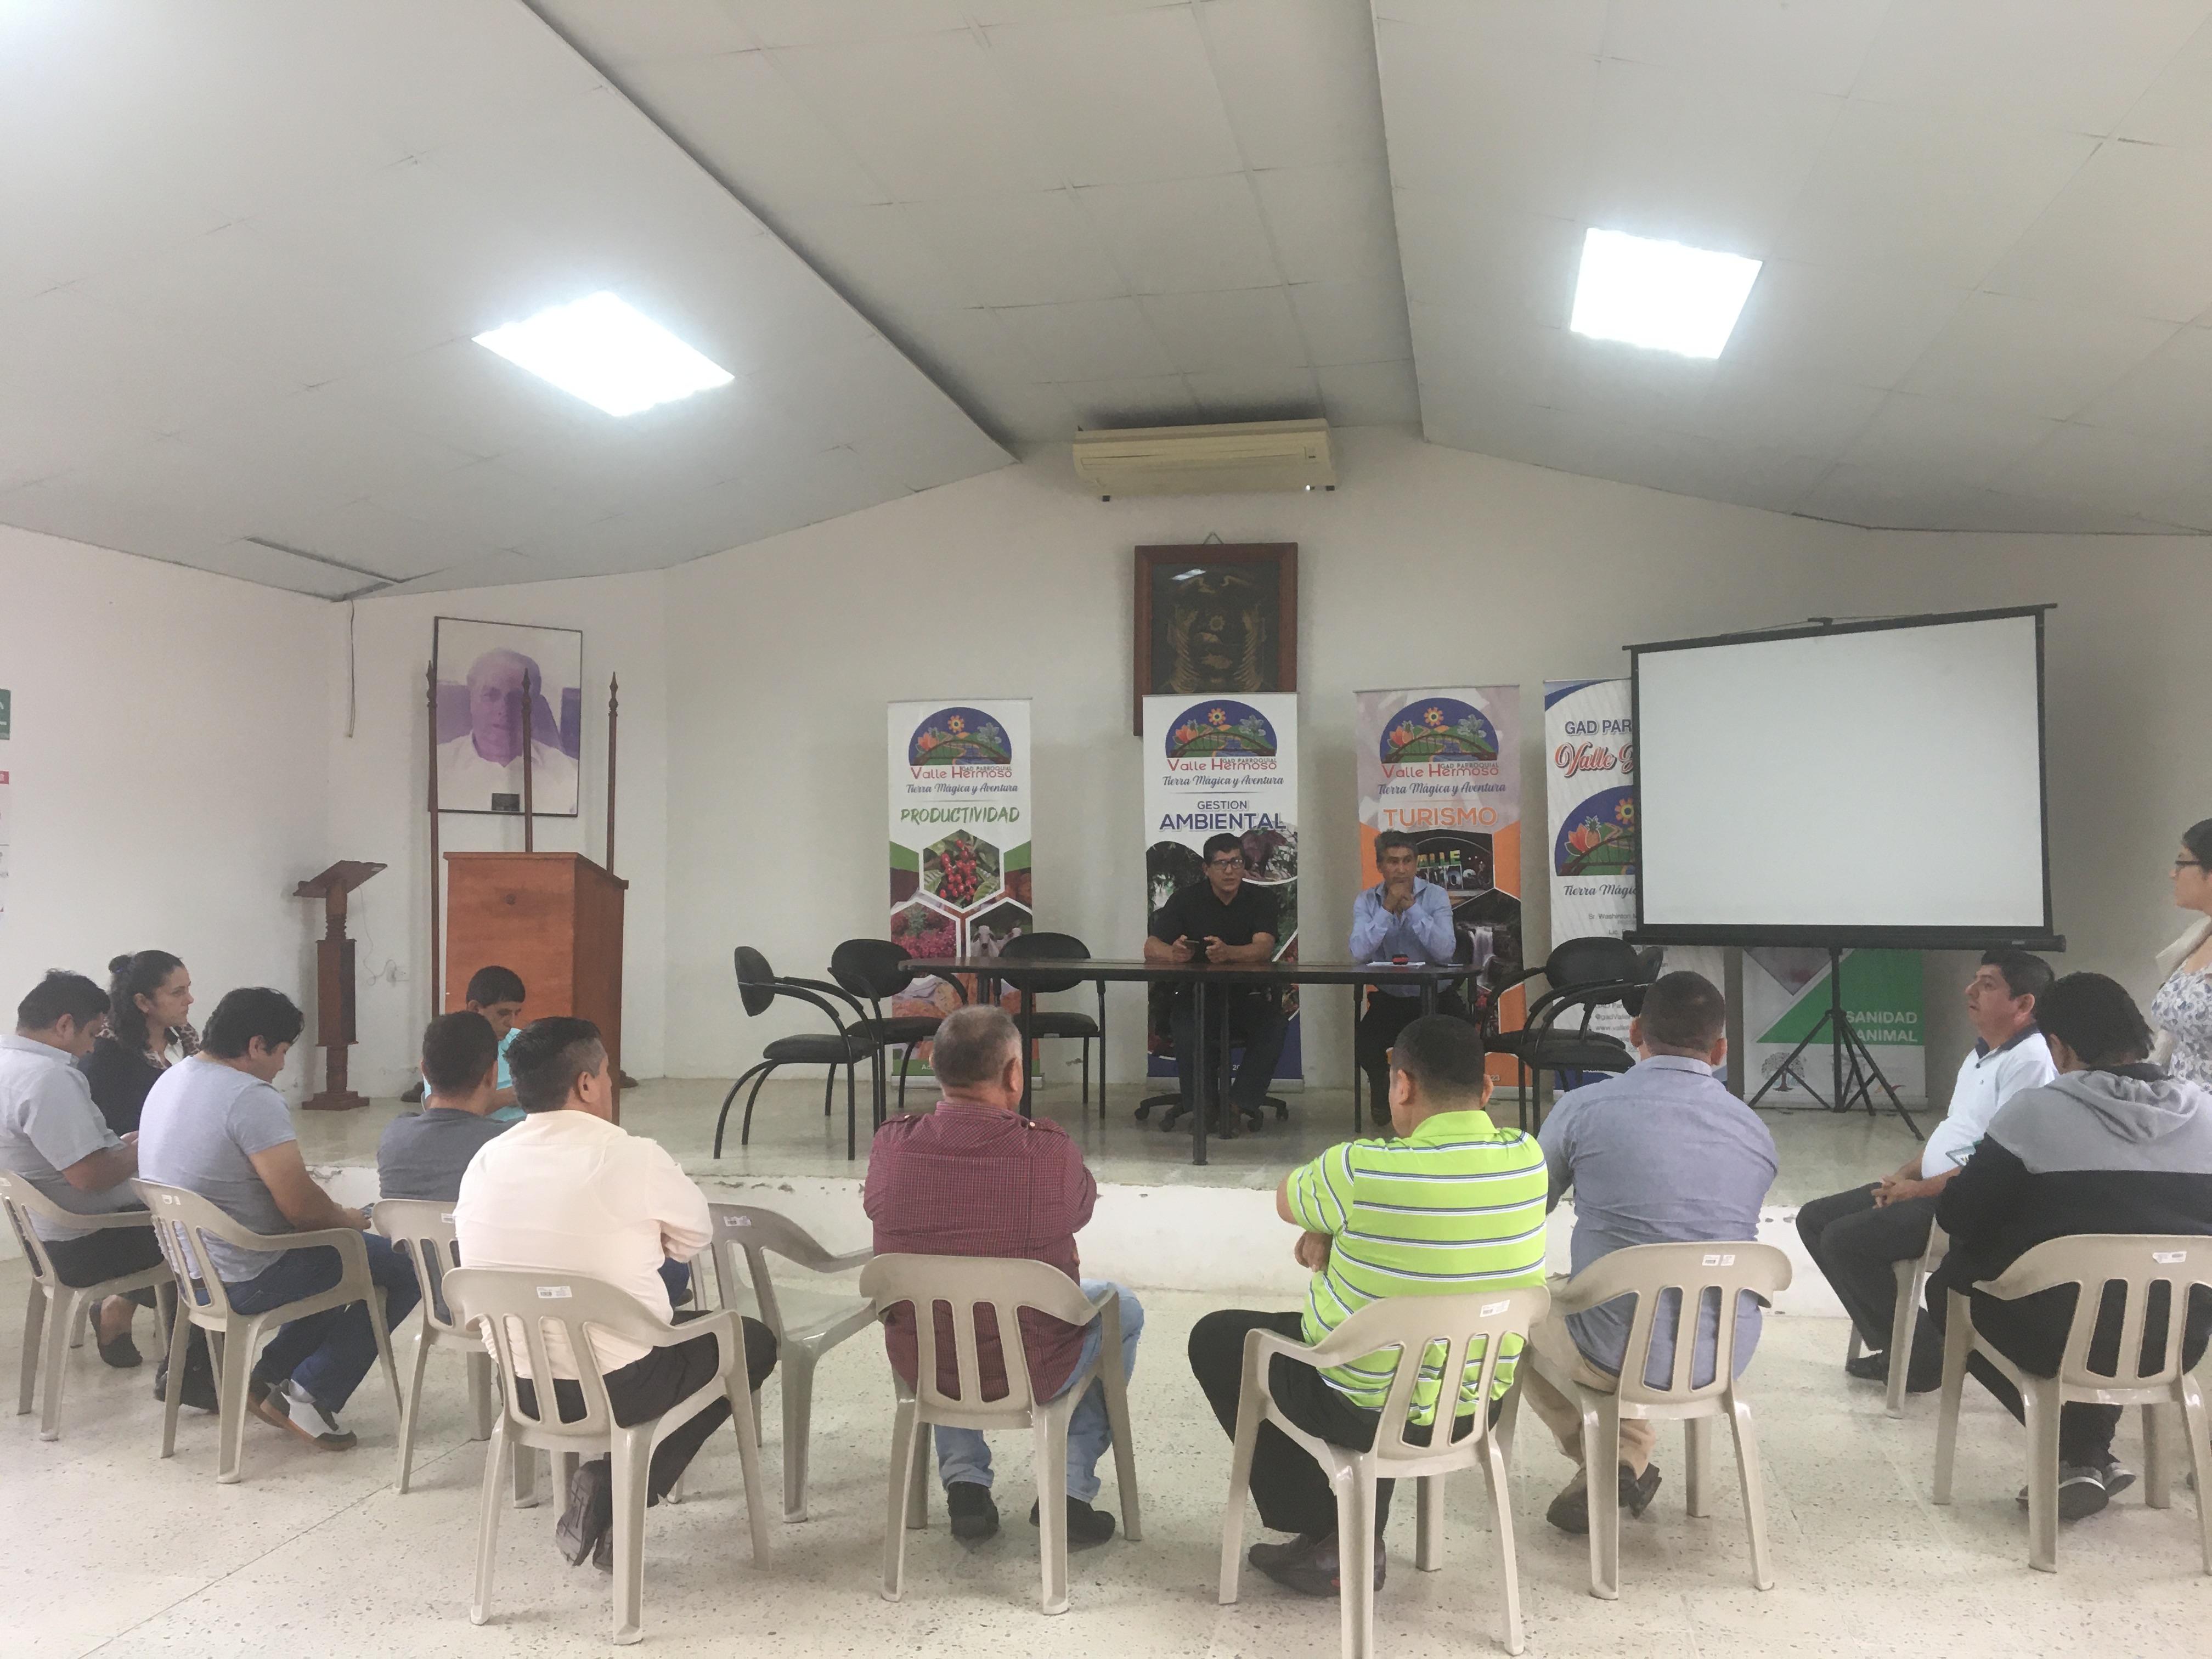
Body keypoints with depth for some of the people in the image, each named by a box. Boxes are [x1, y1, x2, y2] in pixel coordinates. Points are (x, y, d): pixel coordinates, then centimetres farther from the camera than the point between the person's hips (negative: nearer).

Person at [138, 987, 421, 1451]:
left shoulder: (170, 1080, 7)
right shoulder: (251, 1098, -24)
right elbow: (300, 1206, -25)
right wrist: (348, 1219, -3)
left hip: (190, 1269, 10)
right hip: (244, 1282, -10)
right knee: (402, 1269, -2)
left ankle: (270, 1377, 20)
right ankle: (311, 1394, 1)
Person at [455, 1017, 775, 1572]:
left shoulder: (484, 1162, -1)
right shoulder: (633, 1158, -17)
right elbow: (696, 1237, -2)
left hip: (518, 1385, 7)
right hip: (616, 1386, -6)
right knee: (753, 1341, 17)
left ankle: (607, 1490, 14)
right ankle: (618, 1491, 5)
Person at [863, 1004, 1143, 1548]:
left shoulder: (891, 1146, -15)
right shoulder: (1051, 1153, -23)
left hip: (919, 1364, 3)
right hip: (1030, 1373, -3)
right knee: (1121, 1309, 27)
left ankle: (964, 1483, 29)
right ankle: (1071, 1490, 21)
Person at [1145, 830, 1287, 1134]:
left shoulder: (1261, 899, 1)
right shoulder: (1187, 900, 2)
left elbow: (1264, 948, -17)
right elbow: (1151, 948, -7)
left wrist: (1228, 953, -39)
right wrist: (1174, 953, -33)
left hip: (1249, 995, 1)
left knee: (1275, 1026, -30)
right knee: (1188, 1030, -33)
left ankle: (1238, 1103, -20)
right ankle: (1200, 1107, -12)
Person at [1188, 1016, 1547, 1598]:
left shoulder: (1365, 1169, -26)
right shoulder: (1528, 1159, -9)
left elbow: (1286, 1201, -5)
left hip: (1369, 1410, -5)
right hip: (1480, 1407, 6)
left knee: (1216, 1339, 18)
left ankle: (1322, 1538, 23)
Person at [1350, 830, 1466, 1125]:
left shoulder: (1435, 896, -4)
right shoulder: (1367, 901, -1)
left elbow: (1446, 951, -20)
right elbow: (1359, 953, -17)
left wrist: (1412, 907, -22)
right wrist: (1388, 908, -20)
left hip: (1435, 995, -1)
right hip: (1389, 998, 1)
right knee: (1364, 1050, -23)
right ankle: (1382, 1086, 15)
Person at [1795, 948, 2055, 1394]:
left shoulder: (2028, 1060, -17)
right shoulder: (1981, 1054, 15)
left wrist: (1918, 1189, -16)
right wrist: (1905, 1173, 6)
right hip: (1929, 1186, 11)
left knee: (1844, 1239, -22)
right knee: (1814, 1219, 5)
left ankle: (1920, 1360, -3)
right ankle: (1890, 1343, 9)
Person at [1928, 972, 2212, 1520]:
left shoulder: (2037, 1110, -13)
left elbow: (1959, 1217, -7)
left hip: (2065, 1335, -5)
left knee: (1949, 1286, 22)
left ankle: (2079, 1451, 15)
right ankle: (2092, 1450, 28)